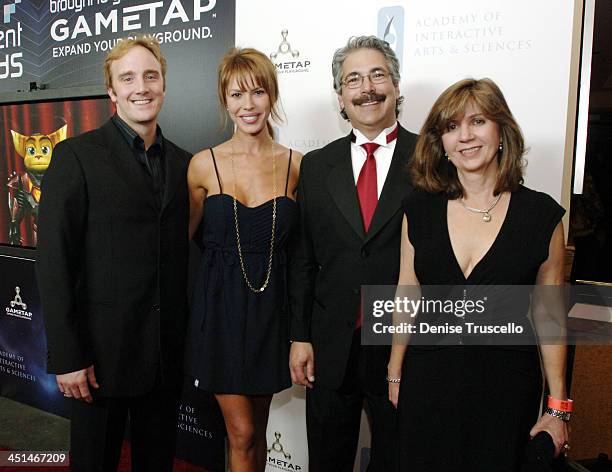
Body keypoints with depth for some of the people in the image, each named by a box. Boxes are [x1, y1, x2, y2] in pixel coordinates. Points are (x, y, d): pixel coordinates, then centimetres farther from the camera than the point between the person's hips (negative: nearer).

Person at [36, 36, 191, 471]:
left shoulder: (183, 162, 7)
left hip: (167, 353, 4)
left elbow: (181, 254, 10)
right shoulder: (76, 156, -7)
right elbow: (54, 263, -10)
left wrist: (187, 336, 8)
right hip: (102, 350, -4)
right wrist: (67, 356, -13)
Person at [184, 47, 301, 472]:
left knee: (256, 431, 17)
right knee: (242, 434, 4)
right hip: (221, 305, -1)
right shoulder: (204, 164, -4)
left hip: (270, 306, 2)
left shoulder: (295, 164, -1)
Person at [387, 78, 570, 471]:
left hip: (506, 386, -1)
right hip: (427, 382, 2)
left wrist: (557, 408, 0)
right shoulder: (420, 210, -2)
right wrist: (395, 376, 6)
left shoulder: (542, 214, -6)